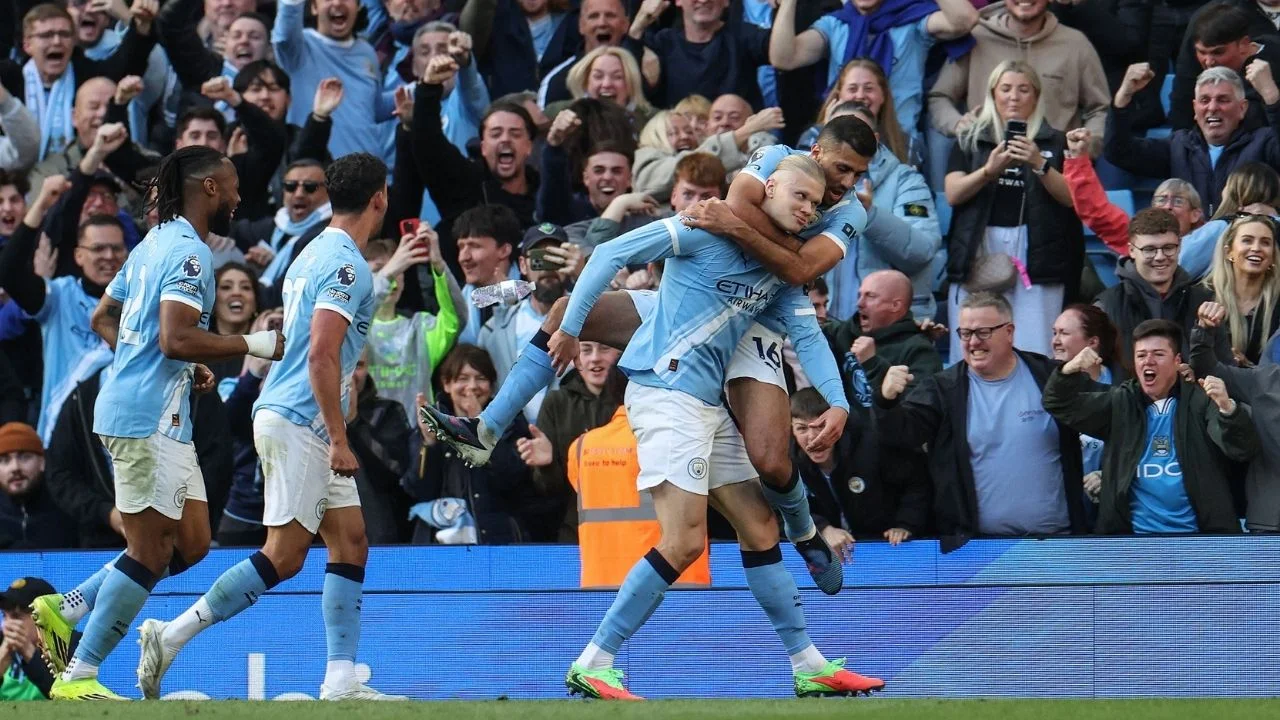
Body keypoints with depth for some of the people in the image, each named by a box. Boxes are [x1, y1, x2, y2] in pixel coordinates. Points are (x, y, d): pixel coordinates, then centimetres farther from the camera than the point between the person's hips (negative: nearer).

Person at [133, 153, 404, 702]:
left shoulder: (317, 254, 16)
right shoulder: (346, 265, -14)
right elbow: (322, 355, -23)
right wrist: (339, 439, -21)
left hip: (308, 428, 10)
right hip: (298, 424, -10)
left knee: (350, 545, 6)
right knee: (284, 557, -9)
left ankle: (341, 681, 3)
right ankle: (171, 636, -7)